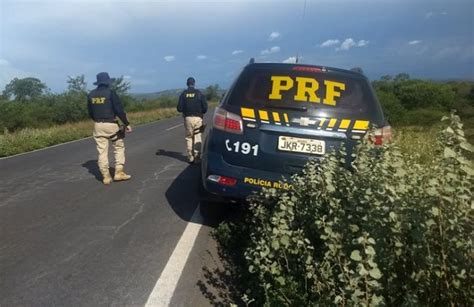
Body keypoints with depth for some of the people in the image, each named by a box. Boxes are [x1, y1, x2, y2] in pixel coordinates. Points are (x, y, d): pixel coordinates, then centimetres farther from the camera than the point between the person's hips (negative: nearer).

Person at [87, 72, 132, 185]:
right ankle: (119, 172, 5)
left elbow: (90, 112, 14)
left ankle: (106, 177, 9)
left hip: (98, 126, 5)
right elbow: (119, 110, -13)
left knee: (102, 151, 6)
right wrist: (126, 123, -8)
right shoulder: (110, 92, -9)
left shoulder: (91, 95, 7)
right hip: (111, 125, -4)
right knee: (119, 147, 10)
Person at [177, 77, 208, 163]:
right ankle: (197, 157, 3)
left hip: (188, 118, 1)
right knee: (197, 138, 6)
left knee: (189, 138, 11)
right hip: (198, 118, -1)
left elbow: (179, 108, -4)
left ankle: (190, 158, 12)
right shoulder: (199, 93, -1)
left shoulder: (183, 94, 1)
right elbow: (205, 107, -6)